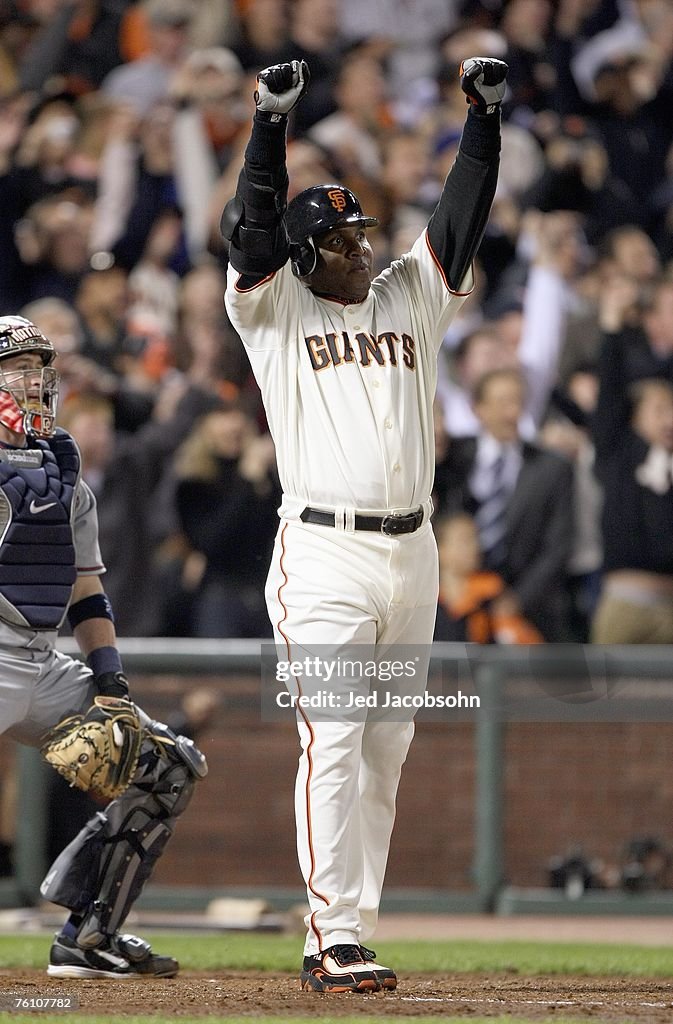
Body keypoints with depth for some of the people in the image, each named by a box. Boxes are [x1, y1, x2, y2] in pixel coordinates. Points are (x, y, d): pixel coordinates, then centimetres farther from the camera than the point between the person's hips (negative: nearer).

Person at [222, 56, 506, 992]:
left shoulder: (410, 299, 15)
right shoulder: (274, 311, 5)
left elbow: (462, 219, 10)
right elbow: (252, 229, -9)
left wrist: (486, 116, 1)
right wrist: (271, 123, -18)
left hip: (412, 559, 5)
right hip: (323, 555, -5)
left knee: (385, 750, 6)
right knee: (333, 743, -13)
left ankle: (340, 939, 11)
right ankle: (336, 939, -16)